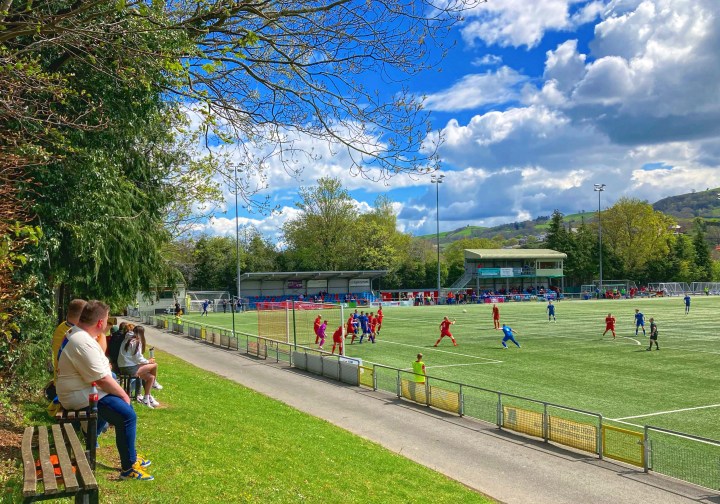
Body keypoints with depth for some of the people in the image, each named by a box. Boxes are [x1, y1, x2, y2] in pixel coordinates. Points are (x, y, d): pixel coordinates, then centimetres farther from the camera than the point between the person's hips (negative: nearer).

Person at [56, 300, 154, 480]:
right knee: (128, 415, -18)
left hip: (81, 389, 11)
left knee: (115, 401, 29)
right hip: (80, 395, -11)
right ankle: (128, 467, -9)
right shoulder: (84, 343, -27)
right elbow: (102, 379, -24)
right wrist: (124, 395, -13)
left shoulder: (75, 332, 7)